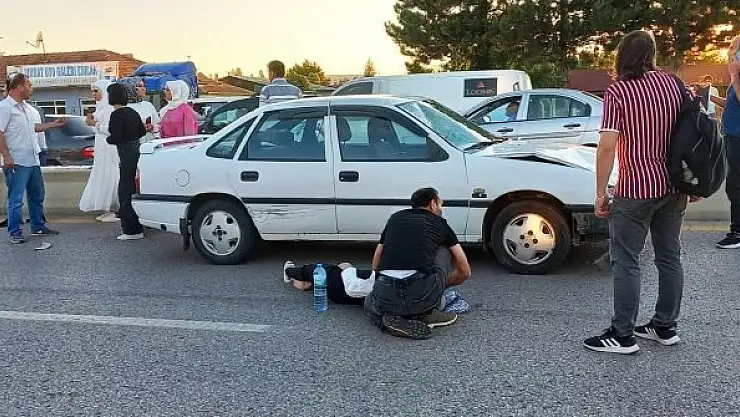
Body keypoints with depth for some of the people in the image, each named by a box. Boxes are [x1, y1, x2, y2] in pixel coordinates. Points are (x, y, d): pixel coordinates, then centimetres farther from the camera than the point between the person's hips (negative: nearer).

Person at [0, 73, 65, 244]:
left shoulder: (26, 107, 15)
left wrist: (53, 124, 27)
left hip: (33, 160, 9)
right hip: (17, 163, -9)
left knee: (37, 196, 17)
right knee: (16, 200, -2)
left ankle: (38, 227, 30)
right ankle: (15, 233, 5)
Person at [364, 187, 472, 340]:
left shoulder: (395, 218, 25)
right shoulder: (440, 223, 18)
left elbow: (375, 266, 27)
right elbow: (464, 271, 25)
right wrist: (443, 284, 44)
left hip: (386, 298, 2)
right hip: (423, 295, -2)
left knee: (370, 301, 41)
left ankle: (395, 318, 6)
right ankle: (428, 312, 17)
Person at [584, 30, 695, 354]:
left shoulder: (617, 91, -12)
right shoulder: (672, 83, 5)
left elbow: (607, 146, -18)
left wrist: (601, 193, -10)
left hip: (635, 190, -6)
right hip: (673, 188, 6)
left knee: (626, 262, 1)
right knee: (669, 257, 14)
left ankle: (623, 336, 6)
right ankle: (665, 327, 26)